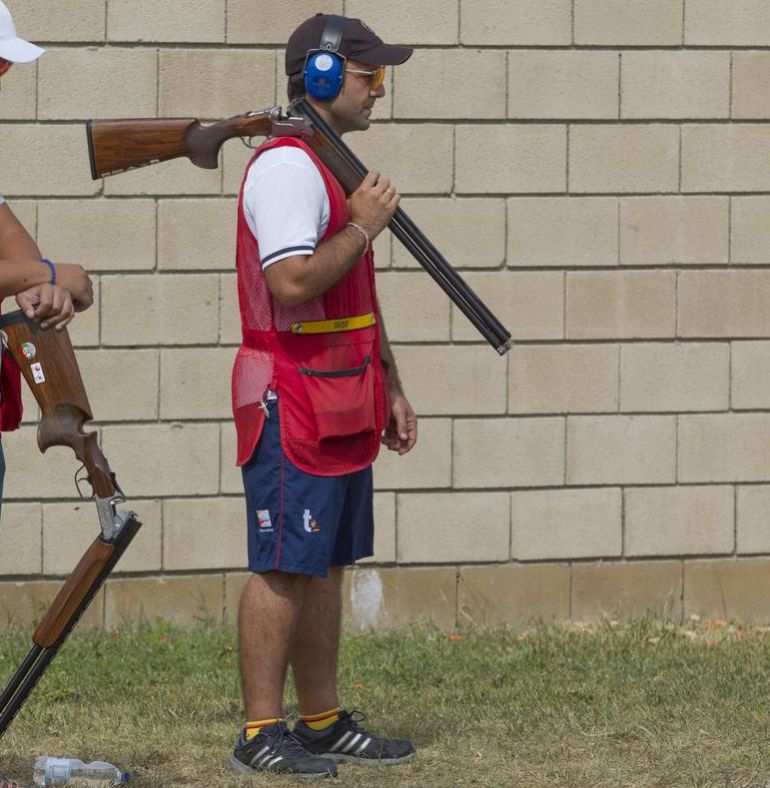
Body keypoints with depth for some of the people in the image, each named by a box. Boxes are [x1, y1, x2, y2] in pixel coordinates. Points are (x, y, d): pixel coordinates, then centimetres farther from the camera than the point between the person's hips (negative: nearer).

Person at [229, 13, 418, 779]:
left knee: (325, 566, 11)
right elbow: (293, 284, -25)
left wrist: (389, 388, 21)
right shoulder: (286, 166, -14)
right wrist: (363, 226, -14)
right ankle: (261, 732, -5)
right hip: (293, 403, -10)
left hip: (341, 408, 10)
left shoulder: (332, 166, 19)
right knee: (284, 569, -8)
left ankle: (322, 721, 16)